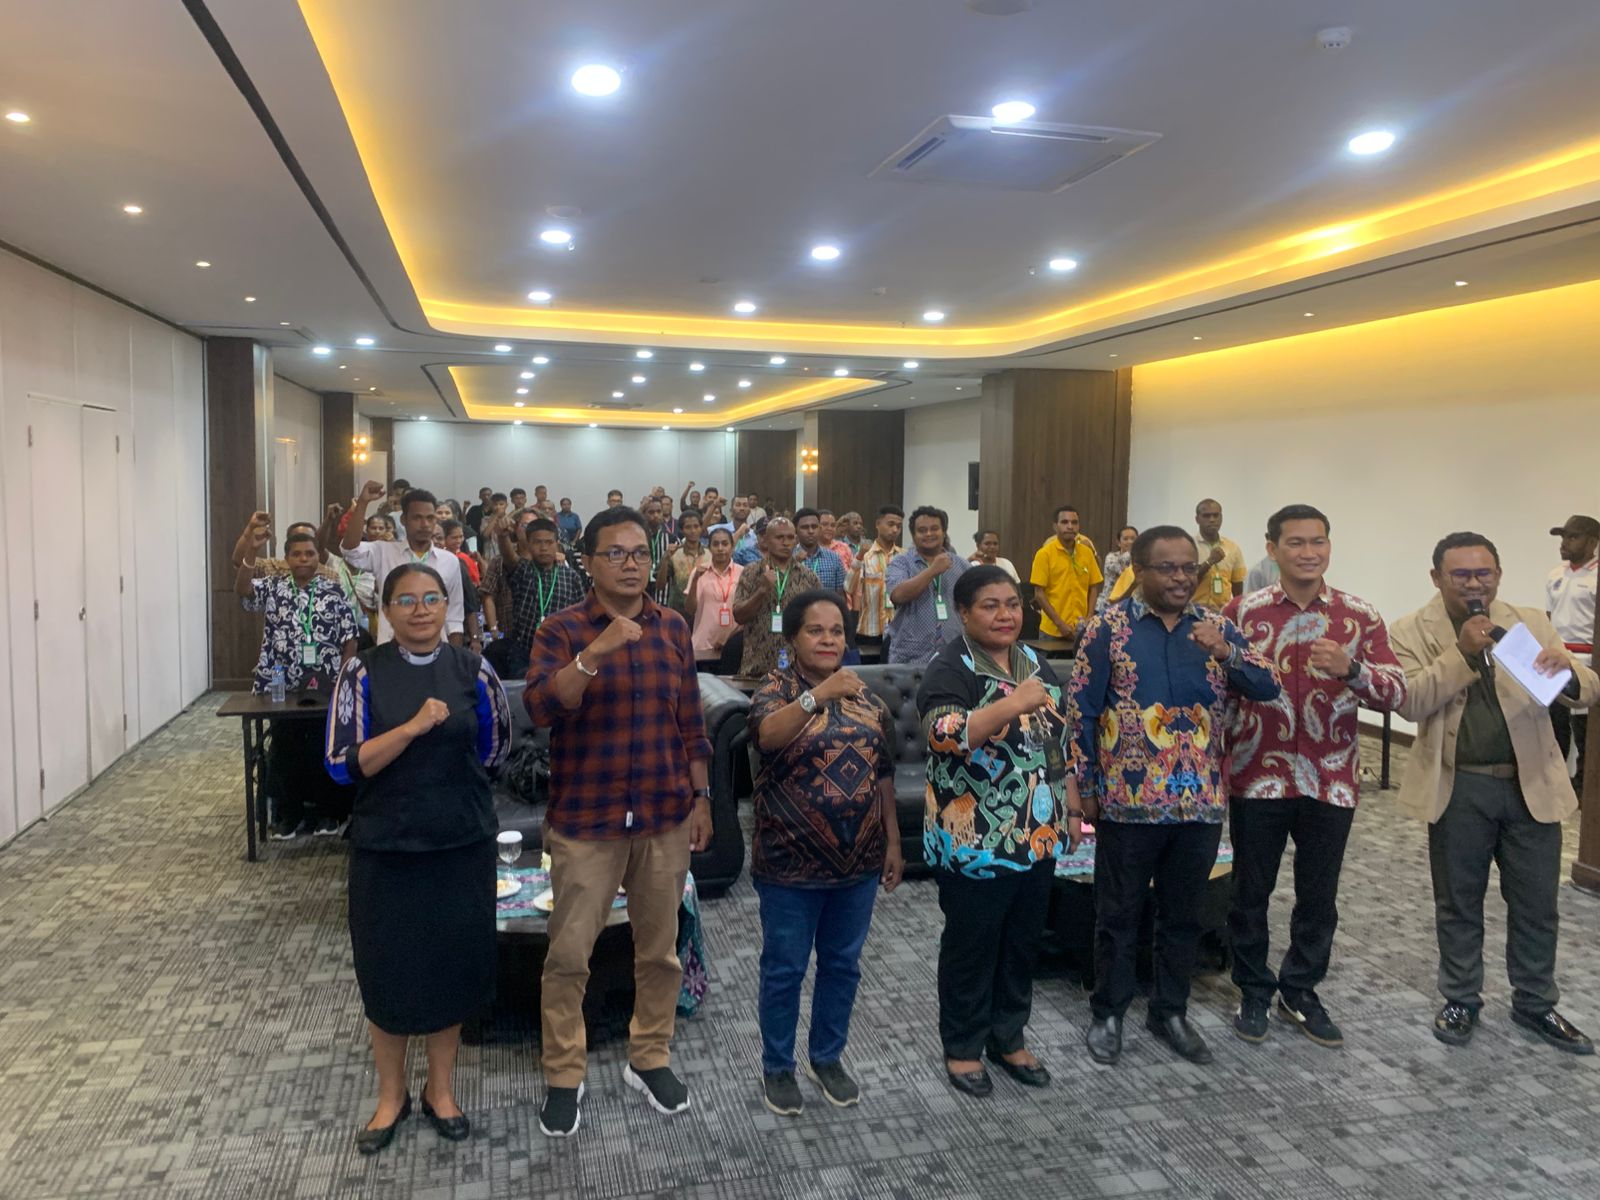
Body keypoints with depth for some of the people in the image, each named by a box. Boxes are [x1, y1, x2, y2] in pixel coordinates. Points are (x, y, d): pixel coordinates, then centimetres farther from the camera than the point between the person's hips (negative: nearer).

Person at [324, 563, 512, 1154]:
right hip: (385, 845, -1)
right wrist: (412, 727, -23)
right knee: (387, 968, 10)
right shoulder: (363, 673, -6)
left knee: (453, 962, 11)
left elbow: (492, 751, 10)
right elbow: (345, 763, -13)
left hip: (462, 843, 1)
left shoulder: (472, 671, -2)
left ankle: (440, 1088, 32)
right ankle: (391, 1094, 32)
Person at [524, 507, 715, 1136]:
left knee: (660, 951, 15)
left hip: (665, 820, 3)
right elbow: (541, 707, -23)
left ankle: (650, 1060, 33)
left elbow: (690, 722, 9)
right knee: (568, 956, 5)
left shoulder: (673, 627, 4)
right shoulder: (561, 630, -7)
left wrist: (701, 798, 8)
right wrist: (596, 652, -34)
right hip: (585, 822, -3)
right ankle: (564, 1078, 23)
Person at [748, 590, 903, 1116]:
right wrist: (818, 695, -47)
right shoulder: (775, 689, -10)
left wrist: (893, 841, 9)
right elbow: (768, 735, -33)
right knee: (784, 968, 9)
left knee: (843, 963, 17)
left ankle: (828, 1057, 36)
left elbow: (883, 774, 10)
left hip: (858, 860, 5)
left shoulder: (864, 695, 5)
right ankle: (777, 1067, 28)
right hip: (791, 862, -4)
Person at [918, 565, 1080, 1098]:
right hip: (975, 840, -7)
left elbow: (1058, 742, 17)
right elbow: (945, 736, -31)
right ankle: (962, 1045, 26)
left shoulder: (1035, 663, 9)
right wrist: (1013, 704, -40)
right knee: (971, 945, 8)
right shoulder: (951, 668, -14)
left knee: (1023, 942, 17)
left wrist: (1070, 810, 15)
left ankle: (1009, 1037, 34)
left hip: (1038, 835, 7)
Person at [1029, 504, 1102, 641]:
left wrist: (1089, 619, -3)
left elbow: (1094, 588, 10)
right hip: (1053, 630, -3)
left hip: (1081, 629, 3)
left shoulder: (1087, 552, 5)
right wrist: (1060, 624, -13)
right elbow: (1039, 593, -8)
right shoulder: (1044, 554, -6)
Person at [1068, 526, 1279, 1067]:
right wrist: (1084, 785, -5)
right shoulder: (1109, 627, -6)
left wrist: (1226, 652, -18)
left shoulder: (1216, 626, 5)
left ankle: (1170, 1011, 33)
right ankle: (1108, 1013, 26)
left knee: (1183, 914, 16)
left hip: (1200, 799, 3)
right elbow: (1081, 708, -5)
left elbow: (1267, 689, 0)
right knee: (1118, 913, 10)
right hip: (1128, 798, -3)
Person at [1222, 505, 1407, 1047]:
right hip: (1257, 777, -1)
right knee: (1251, 891, 10)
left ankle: (1300, 992, 33)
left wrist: (1350, 669, -22)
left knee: (1319, 895, 13)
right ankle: (1253, 991, 29)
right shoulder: (1242, 610, -3)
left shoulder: (1361, 616, 0)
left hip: (1331, 780, 2)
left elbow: (1396, 693, -6)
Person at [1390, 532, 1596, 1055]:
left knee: (1537, 903, 13)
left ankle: (1535, 1004, 31)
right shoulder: (1413, 631, -4)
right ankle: (1461, 1000, 28)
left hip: (1532, 784, 2)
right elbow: (1409, 703, -15)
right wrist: (1463, 652, -24)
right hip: (1458, 788, -2)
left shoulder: (1531, 623, 3)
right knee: (1459, 902, 12)